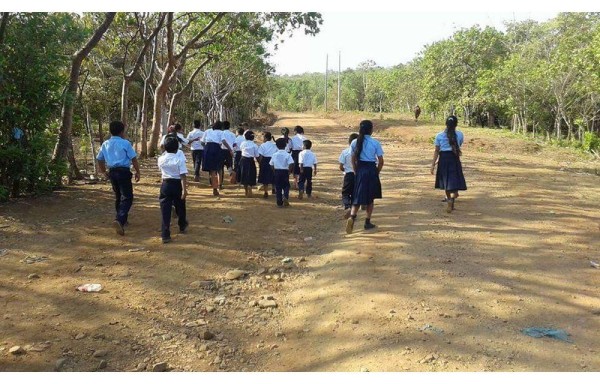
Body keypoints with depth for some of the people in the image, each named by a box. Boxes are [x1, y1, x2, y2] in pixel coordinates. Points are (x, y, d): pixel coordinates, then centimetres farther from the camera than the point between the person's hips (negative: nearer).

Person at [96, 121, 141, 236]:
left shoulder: (105, 144, 11)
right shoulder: (125, 143, -6)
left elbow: (99, 160, 17)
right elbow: (134, 159, -7)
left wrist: (104, 172, 29)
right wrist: (137, 172, 3)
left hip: (112, 172, 6)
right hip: (123, 171, -6)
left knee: (118, 196, 21)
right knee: (127, 197, -7)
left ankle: (122, 219, 32)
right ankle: (119, 220, -27)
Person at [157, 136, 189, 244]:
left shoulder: (161, 159, -2)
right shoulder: (179, 159, -12)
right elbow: (183, 175, -18)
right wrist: (184, 189, -20)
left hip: (166, 184, 1)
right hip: (177, 185, -1)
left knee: (165, 210, 0)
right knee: (180, 207, 20)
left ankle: (165, 235, -5)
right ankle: (182, 226, 43)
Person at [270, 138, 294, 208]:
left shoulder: (274, 155, 1)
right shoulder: (287, 155, -8)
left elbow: (271, 165, 3)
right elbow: (291, 164, -16)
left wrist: (275, 172, 13)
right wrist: (289, 171, -3)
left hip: (277, 172, 2)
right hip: (285, 172, -2)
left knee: (278, 187, 9)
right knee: (286, 186, 12)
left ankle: (279, 203, 10)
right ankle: (285, 197, -16)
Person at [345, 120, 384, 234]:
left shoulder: (355, 142, 1)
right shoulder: (375, 143, -7)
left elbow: (353, 160, 5)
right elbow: (381, 161, -6)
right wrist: (377, 172, 7)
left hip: (360, 170, 2)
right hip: (371, 170, -2)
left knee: (358, 196, 6)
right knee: (370, 198, 12)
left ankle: (352, 216, -19)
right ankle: (367, 222, 16)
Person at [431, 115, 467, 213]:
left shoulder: (439, 135, -2)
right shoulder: (459, 134, 0)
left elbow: (436, 151, -3)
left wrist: (433, 164, -1)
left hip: (443, 159, 1)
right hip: (454, 159, -1)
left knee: (447, 183, 15)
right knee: (454, 184, 0)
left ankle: (450, 204, 25)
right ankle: (451, 200, -28)